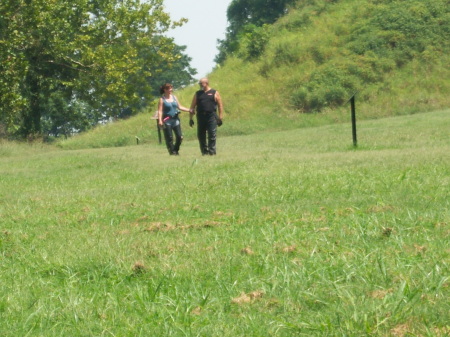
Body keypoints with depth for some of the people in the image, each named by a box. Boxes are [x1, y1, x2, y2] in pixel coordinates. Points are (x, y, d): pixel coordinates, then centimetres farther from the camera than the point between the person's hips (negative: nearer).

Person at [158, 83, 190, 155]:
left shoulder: (174, 97, 12)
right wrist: (160, 120, -23)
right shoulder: (162, 99, -4)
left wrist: (189, 110, 10)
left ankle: (176, 150, 17)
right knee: (169, 138, -4)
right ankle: (172, 152, 5)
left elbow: (180, 107, 18)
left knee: (179, 137, -1)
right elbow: (160, 111, -11)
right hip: (167, 121, -5)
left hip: (175, 119, 5)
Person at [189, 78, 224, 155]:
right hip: (201, 117, 3)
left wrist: (220, 118, -2)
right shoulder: (198, 94, 15)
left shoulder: (214, 93, 7)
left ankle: (212, 151, -2)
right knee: (201, 136, 3)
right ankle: (204, 151, 12)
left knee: (212, 136, -6)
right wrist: (190, 118, 8)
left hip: (211, 117, -3)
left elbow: (220, 105, 5)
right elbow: (192, 107, 15)